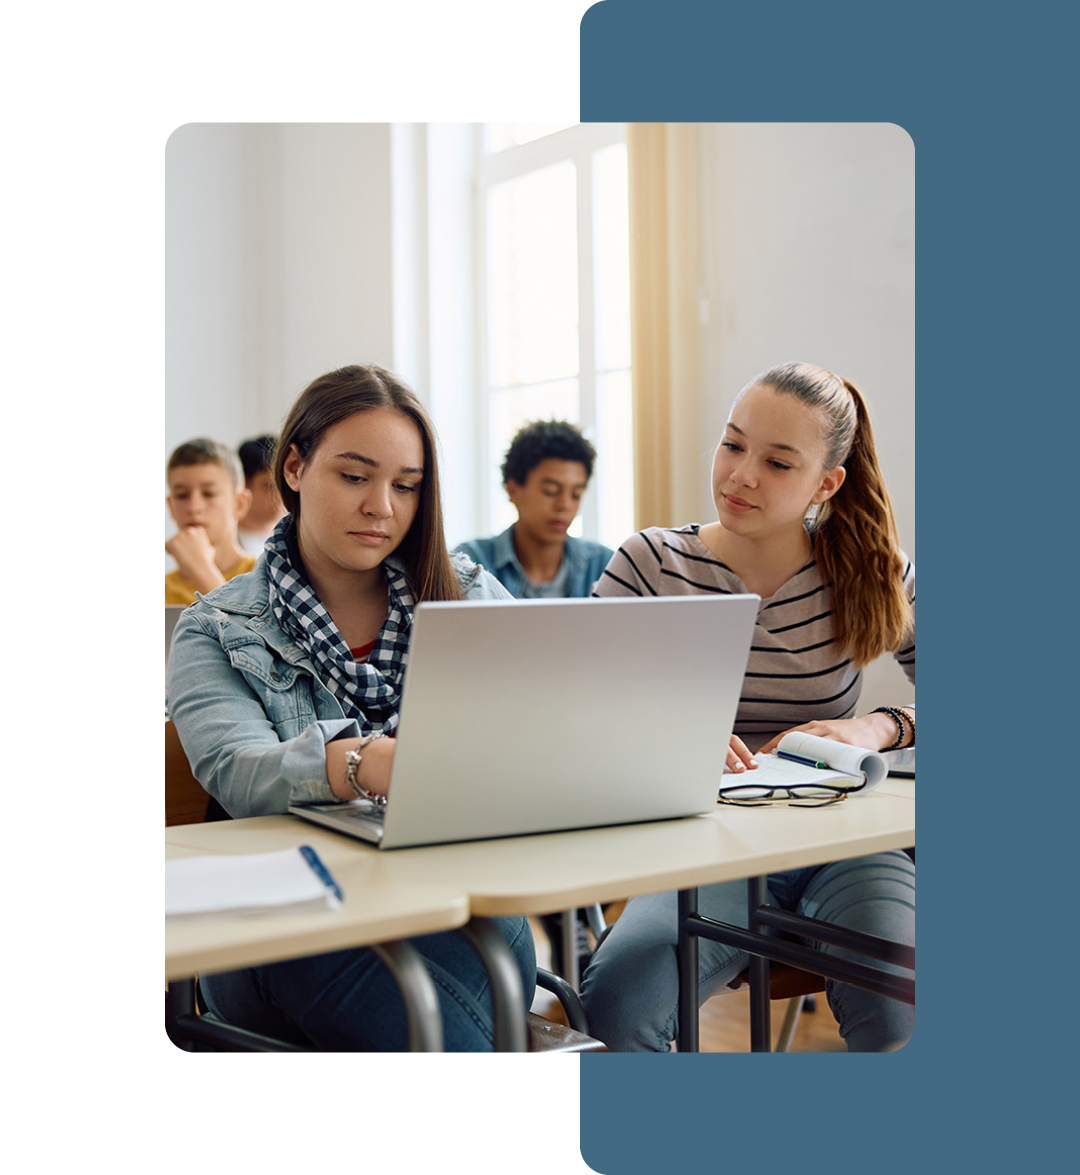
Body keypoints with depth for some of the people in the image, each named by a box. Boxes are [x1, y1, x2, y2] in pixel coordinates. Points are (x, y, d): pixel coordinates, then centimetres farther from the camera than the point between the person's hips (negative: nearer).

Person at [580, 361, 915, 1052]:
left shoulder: (871, 574, 2)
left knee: (904, 1008, -28)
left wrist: (880, 726, -18)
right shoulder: (650, 566, -1)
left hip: (841, 846, 1)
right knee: (613, 1003, -28)